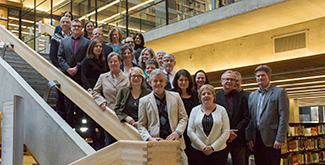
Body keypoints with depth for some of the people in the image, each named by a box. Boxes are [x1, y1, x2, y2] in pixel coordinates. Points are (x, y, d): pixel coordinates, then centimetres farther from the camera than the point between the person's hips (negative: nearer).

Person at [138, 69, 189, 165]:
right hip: (155, 144, -1)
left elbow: (183, 118, 11)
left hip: (176, 143, 1)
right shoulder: (144, 101, 7)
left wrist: (177, 132, -6)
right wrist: (149, 138, -10)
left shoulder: (175, 97, 11)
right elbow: (141, 125, 7)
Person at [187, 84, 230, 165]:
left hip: (218, 151, 0)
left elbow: (226, 132, -1)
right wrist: (202, 147, -8)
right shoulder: (195, 110, 5)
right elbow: (190, 131, 1)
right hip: (197, 151, 1)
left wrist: (213, 147, -9)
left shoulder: (222, 110, 3)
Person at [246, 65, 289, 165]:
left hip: (271, 138, -5)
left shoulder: (279, 92, -1)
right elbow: (250, 118, 14)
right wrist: (249, 138, 6)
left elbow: (284, 117, -8)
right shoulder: (252, 96, 15)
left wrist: (280, 139, -15)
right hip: (256, 139, 5)